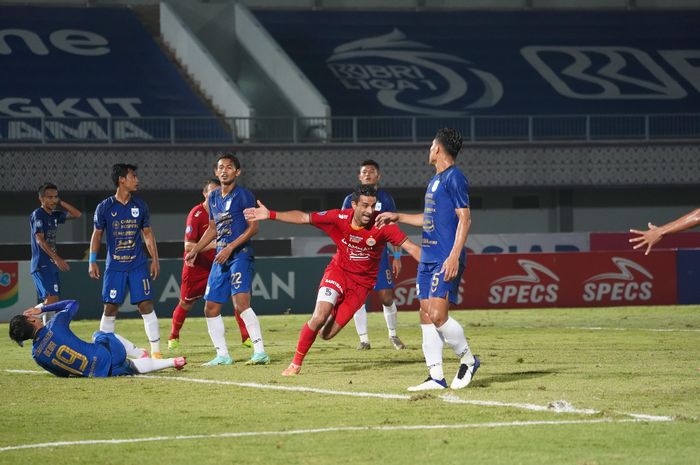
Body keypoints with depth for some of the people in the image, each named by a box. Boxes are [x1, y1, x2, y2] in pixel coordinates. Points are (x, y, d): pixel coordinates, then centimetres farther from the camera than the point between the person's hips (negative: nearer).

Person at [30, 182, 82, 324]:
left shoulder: (54, 215, 16)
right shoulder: (37, 215, -8)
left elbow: (77, 214, 19)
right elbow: (39, 239, -17)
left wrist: (61, 202, 9)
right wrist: (57, 258, -24)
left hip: (52, 265, 9)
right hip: (42, 265, -9)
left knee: (51, 302, 8)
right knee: (51, 298, -19)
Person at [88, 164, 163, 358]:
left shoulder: (140, 206, 5)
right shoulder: (105, 207, -1)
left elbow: (148, 234, 12)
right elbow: (97, 235, 7)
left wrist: (155, 260, 6)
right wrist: (92, 261, 1)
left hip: (138, 265, 1)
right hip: (114, 267, -1)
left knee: (146, 305, -6)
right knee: (110, 308, 0)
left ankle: (156, 350, -3)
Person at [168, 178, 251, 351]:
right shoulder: (196, 214, -18)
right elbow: (188, 246, -23)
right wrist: (212, 245, -31)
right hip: (196, 266, -4)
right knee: (186, 303, 9)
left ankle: (246, 337, -10)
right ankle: (173, 337, 31)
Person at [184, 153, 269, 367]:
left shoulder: (243, 195, -7)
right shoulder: (214, 197, 15)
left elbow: (253, 227, -11)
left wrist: (230, 247, -18)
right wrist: (195, 250, 21)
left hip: (240, 255, -8)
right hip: (220, 257, 8)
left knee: (241, 303, -23)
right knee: (211, 308, 6)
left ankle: (260, 352, -23)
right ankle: (222, 355, 15)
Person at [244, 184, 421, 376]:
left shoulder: (382, 226, -20)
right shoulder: (339, 218, -16)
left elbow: (410, 247, -19)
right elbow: (303, 218, -9)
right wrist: (270, 215, -14)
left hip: (361, 283, 0)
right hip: (338, 270, 0)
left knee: (327, 334, -5)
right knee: (319, 318, -20)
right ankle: (296, 363, 1)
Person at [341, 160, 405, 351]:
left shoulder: (385, 199, 5)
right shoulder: (350, 200, 6)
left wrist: (397, 257, 3)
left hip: (379, 254, -1)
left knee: (386, 297, -3)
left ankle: (393, 335, 16)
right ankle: (363, 339, 4)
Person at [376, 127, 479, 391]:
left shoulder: (454, 178, -10)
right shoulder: (436, 180, 19)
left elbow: (465, 218, -15)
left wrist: (454, 256, -23)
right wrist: (397, 218, 37)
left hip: (446, 260, -9)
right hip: (428, 258, 9)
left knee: (438, 315, -15)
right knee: (426, 316, 3)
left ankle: (468, 360, 5)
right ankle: (436, 377, 5)